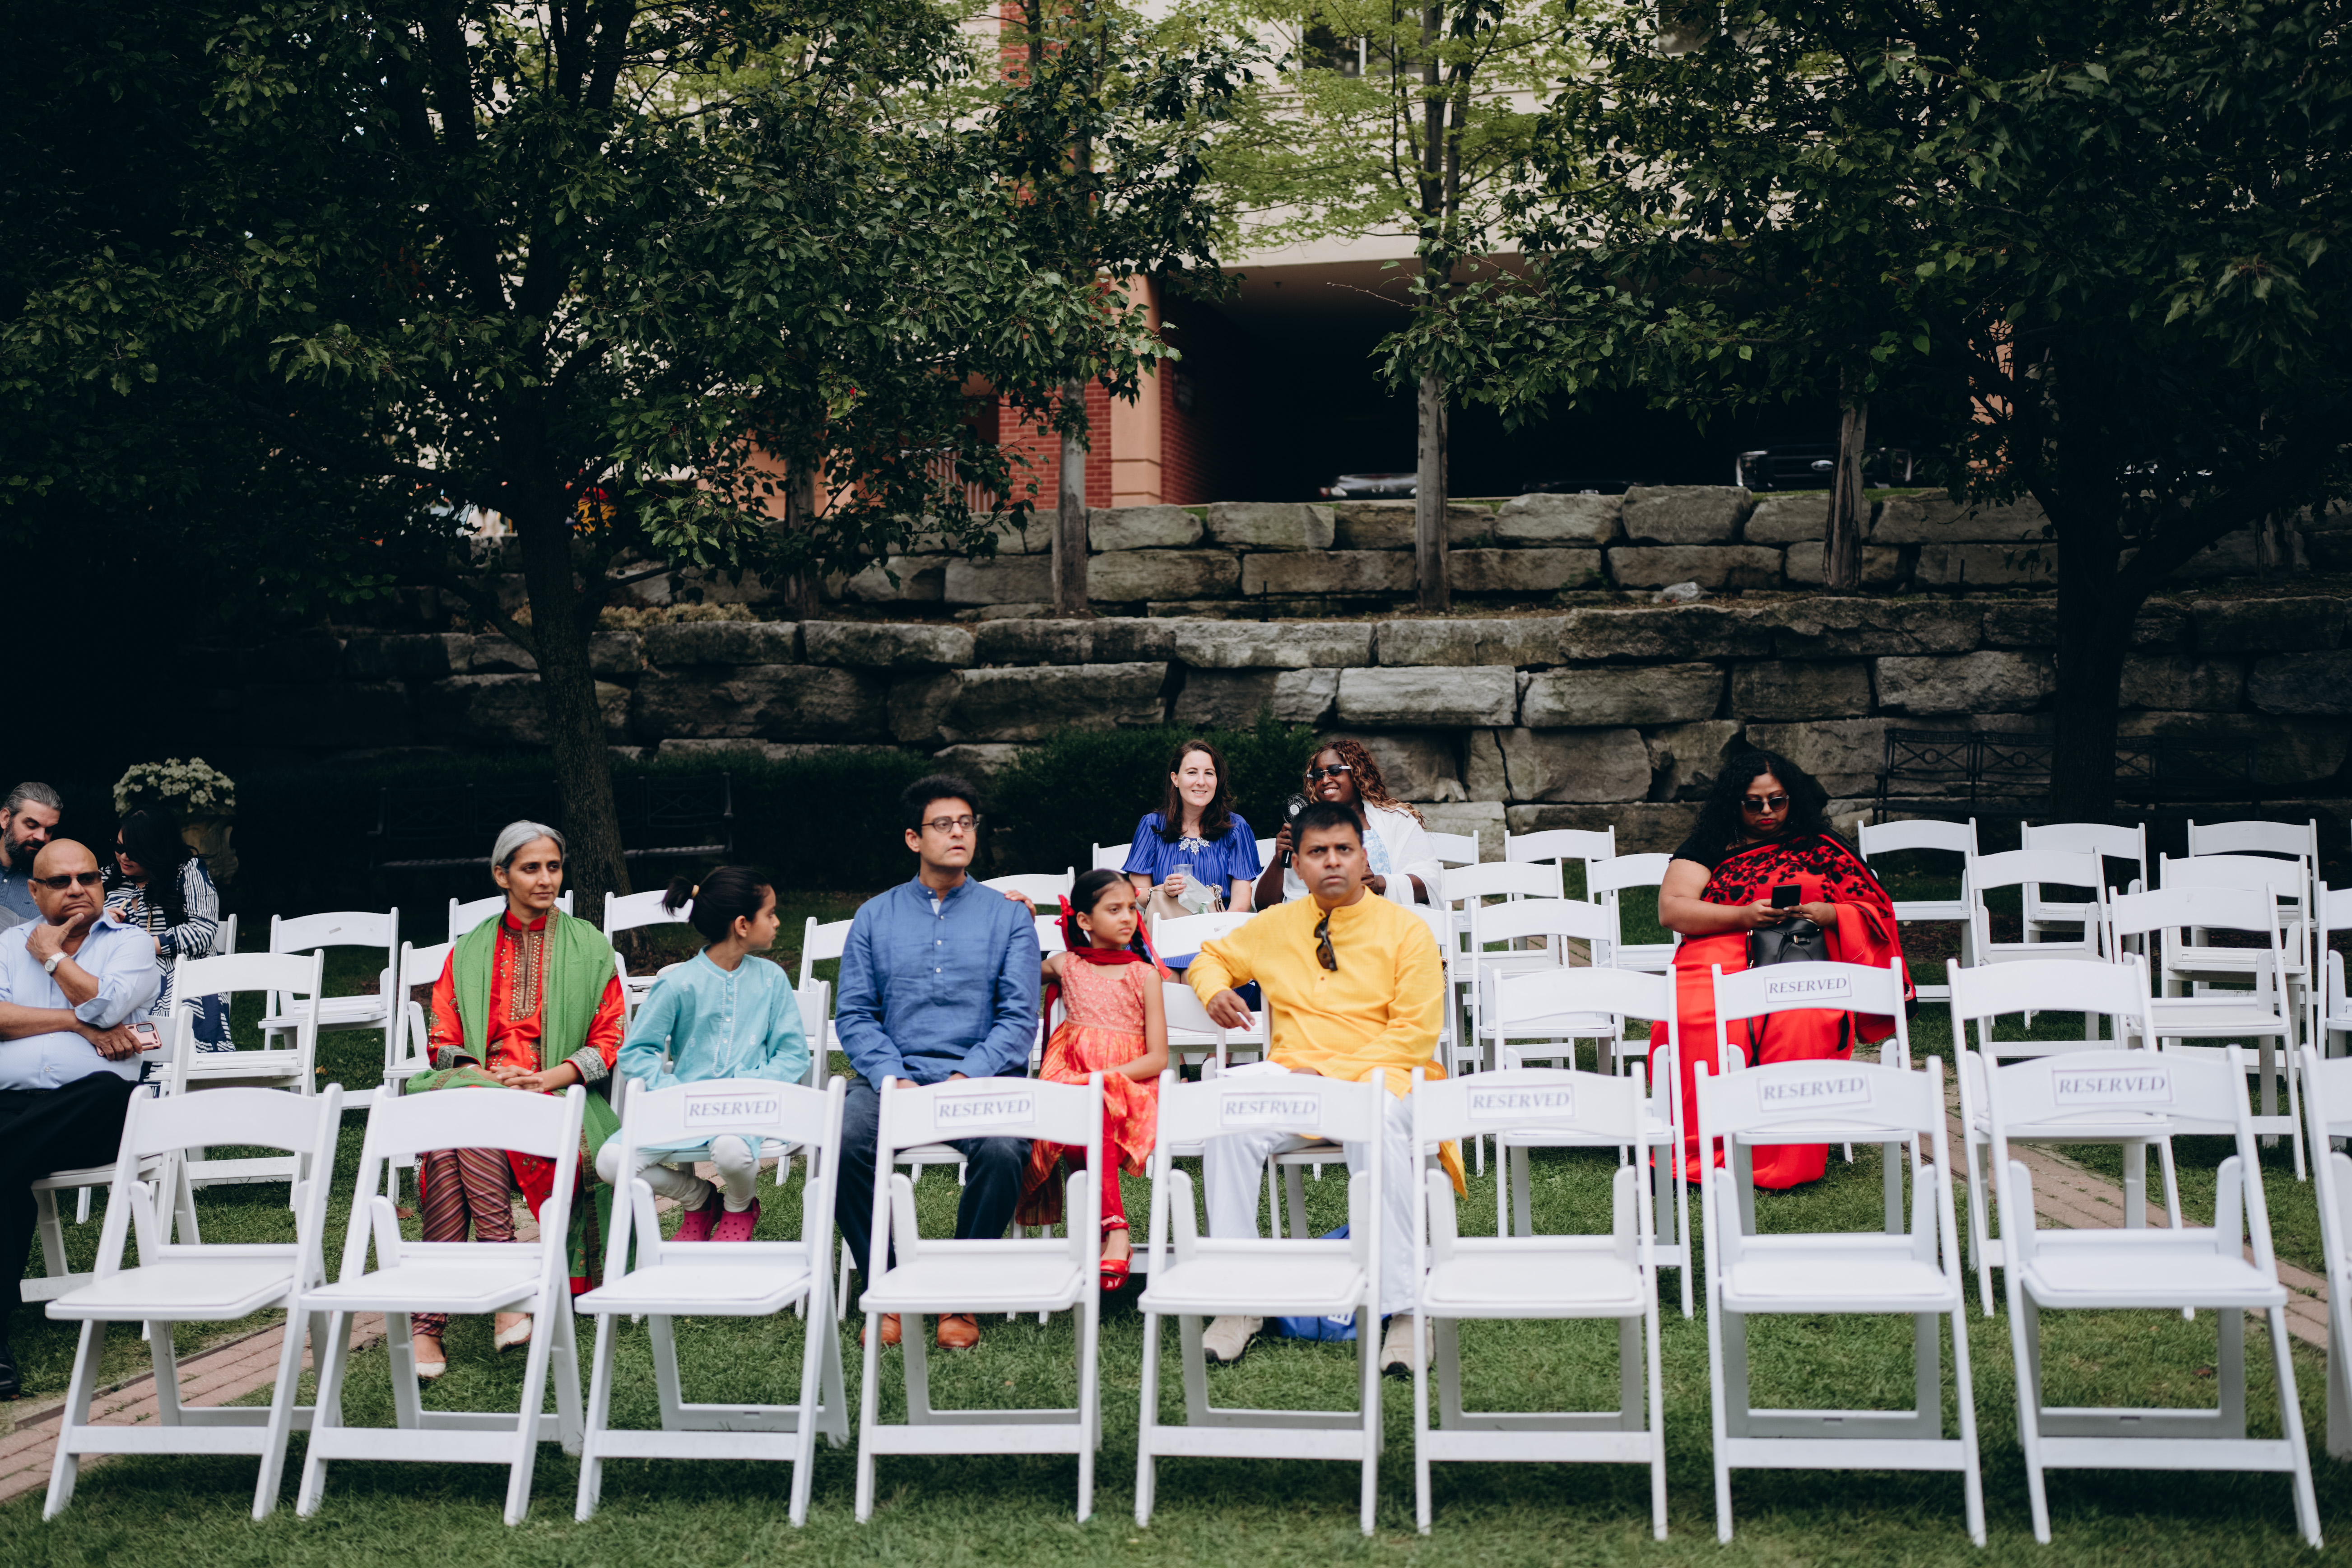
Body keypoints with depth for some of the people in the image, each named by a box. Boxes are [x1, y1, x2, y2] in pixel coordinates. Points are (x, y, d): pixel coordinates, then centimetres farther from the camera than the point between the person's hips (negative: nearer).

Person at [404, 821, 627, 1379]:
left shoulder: (590, 948, 14)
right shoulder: (469, 952, 19)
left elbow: (607, 1044, 7)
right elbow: (443, 1041, 13)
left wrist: (549, 1077, -11)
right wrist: (487, 1075, -9)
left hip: (561, 1096, -2)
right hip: (478, 1088, 2)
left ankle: (429, 1318, -39)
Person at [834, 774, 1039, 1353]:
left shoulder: (1009, 917, 12)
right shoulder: (875, 916, 15)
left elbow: (1019, 1017, 3)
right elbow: (853, 1015, 8)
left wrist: (966, 1077, -13)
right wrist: (892, 1078, -10)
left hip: (981, 1077, -1)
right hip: (893, 1076, 1)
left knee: (1002, 1151, -34)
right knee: (843, 1142, -31)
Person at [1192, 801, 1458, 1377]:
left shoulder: (1405, 929, 5)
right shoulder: (1275, 926, 15)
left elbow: (1416, 1034, -3)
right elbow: (1210, 956, 32)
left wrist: (1333, 1072, -14)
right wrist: (1215, 989, 6)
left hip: (1380, 1076, -3)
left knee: (1378, 1126, -40)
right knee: (1230, 1121, -30)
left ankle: (1403, 1310, -35)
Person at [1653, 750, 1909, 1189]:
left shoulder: (1822, 848, 20)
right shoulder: (1708, 847, 18)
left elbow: (1873, 910, 15)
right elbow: (1671, 910, 4)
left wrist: (1827, 913, -7)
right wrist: (1743, 915, -9)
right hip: (1720, 960, 0)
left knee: (1803, 1027, -36)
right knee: (1698, 1023, -36)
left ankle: (1786, 1164, -28)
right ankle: (1700, 1156, -29)